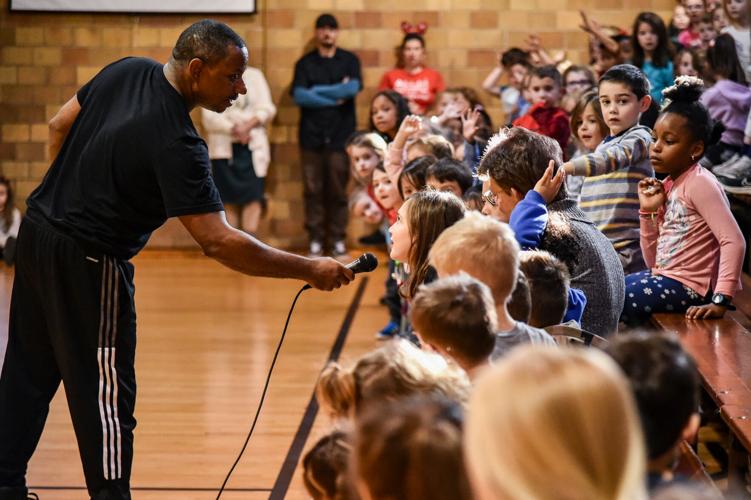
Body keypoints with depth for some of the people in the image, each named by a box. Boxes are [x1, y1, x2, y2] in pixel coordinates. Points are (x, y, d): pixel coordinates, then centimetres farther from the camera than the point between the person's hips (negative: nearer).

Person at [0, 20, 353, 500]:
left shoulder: (127, 71, -3)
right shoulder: (175, 143, -27)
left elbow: (60, 126, 11)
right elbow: (219, 242, -30)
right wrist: (310, 270, -26)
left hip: (38, 229, 9)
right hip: (88, 262, -9)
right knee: (105, 393, 1)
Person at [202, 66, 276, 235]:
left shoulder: (254, 76, 11)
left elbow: (267, 109, 3)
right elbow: (210, 117, -5)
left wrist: (249, 125, -15)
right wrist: (234, 130, -20)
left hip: (253, 146, 1)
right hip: (224, 148, -1)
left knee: (253, 195, -10)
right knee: (229, 199, -2)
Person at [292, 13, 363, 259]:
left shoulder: (350, 60, 9)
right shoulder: (305, 63, 8)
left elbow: (353, 88, -9)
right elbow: (299, 96, -6)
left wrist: (317, 91, -7)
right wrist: (335, 97, -9)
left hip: (341, 135, 0)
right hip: (311, 136, 0)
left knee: (338, 190, -1)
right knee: (313, 190, -1)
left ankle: (338, 240, 5)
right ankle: (315, 241, 4)